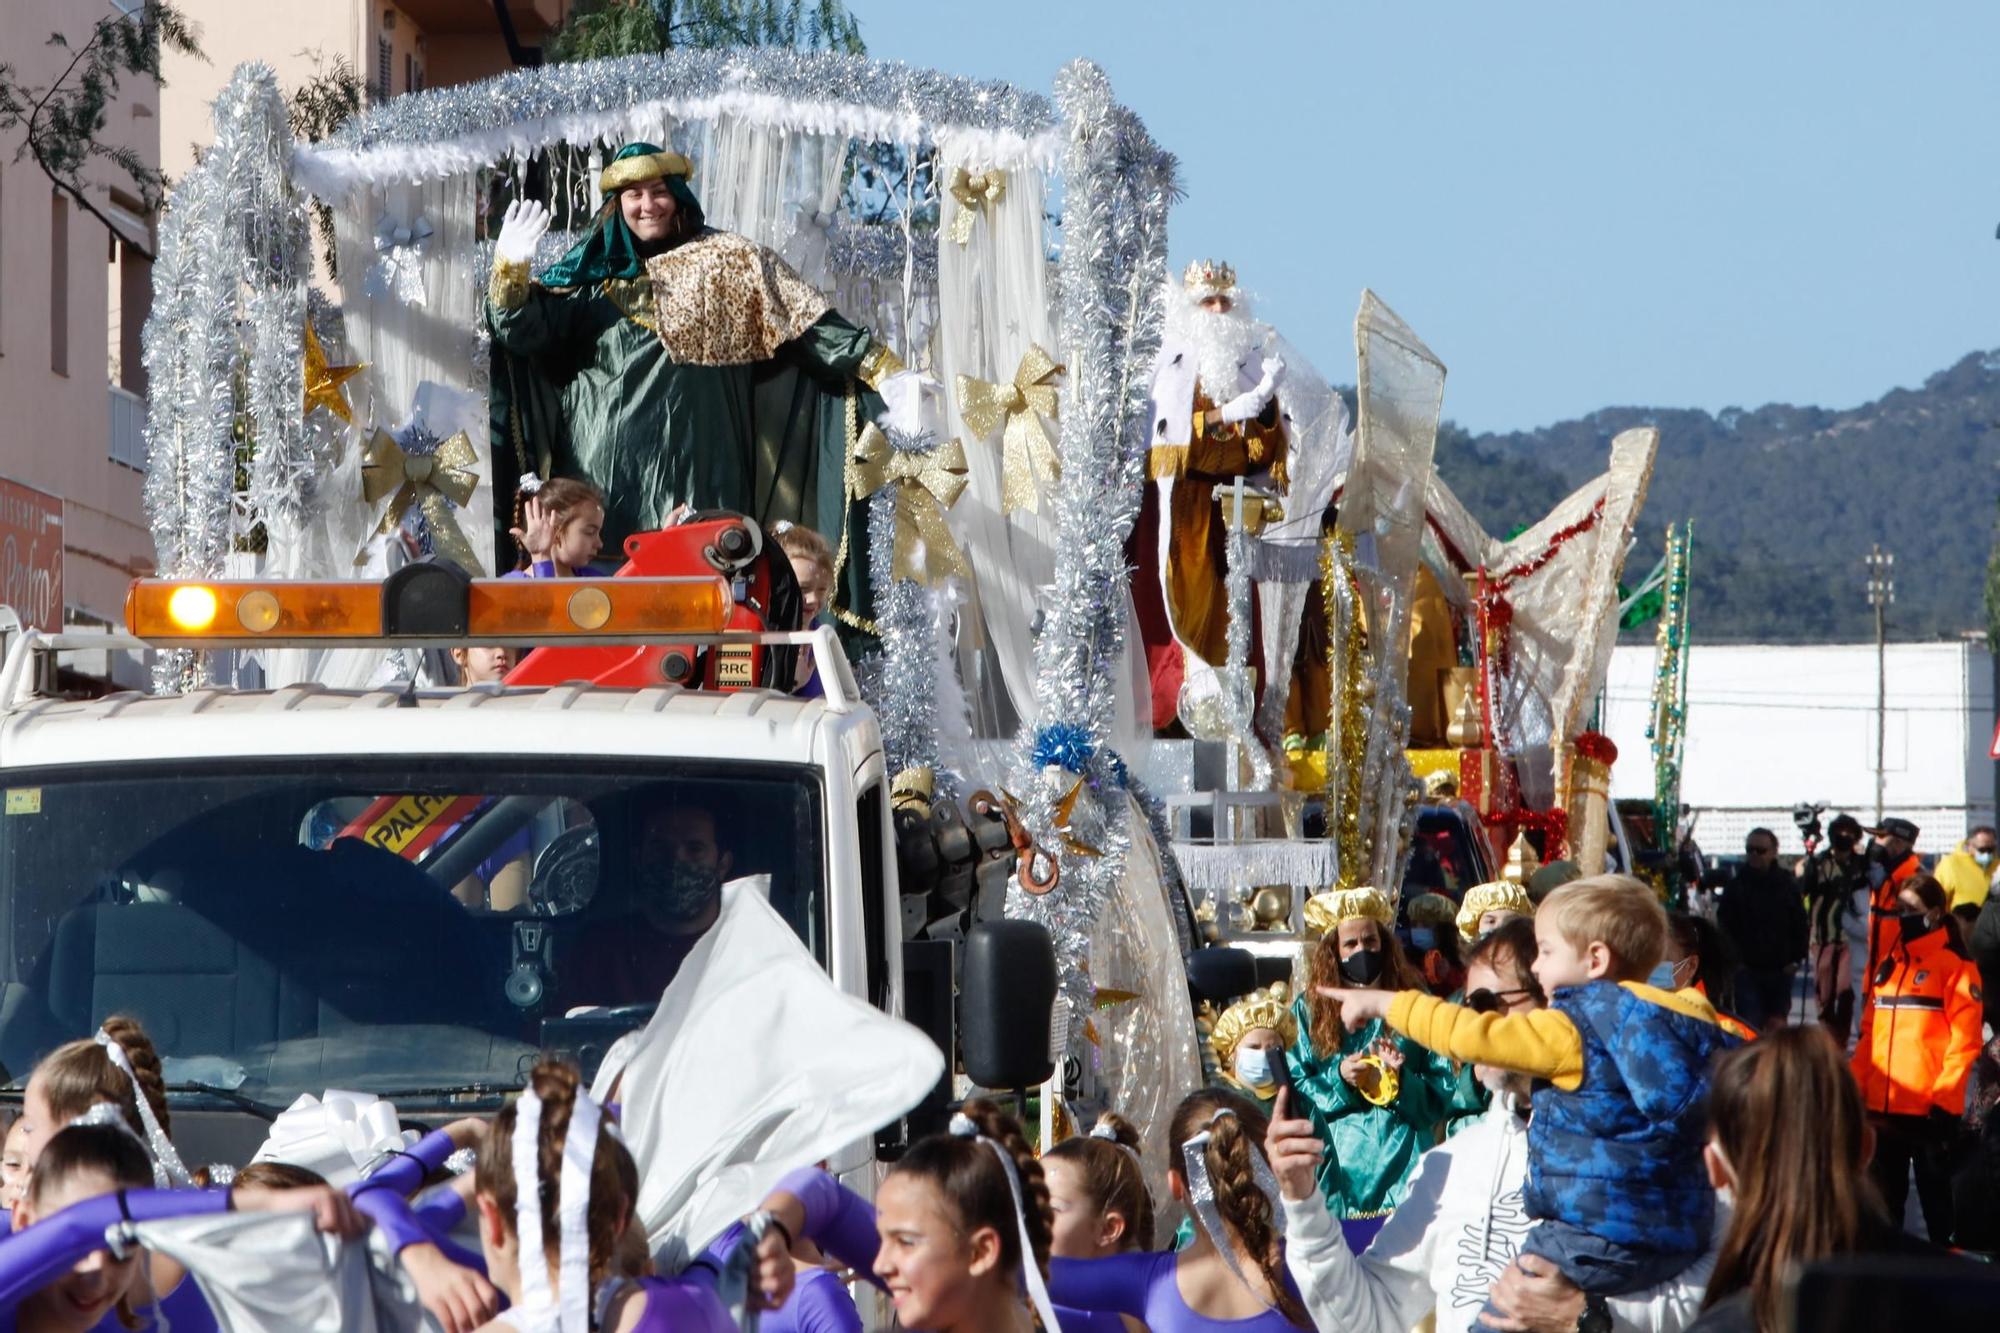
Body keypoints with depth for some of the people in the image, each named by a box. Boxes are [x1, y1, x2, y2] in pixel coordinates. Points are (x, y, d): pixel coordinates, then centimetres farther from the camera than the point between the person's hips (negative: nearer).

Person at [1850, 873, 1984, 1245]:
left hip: (1930, 1108, -7)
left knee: (1934, 1191, 0)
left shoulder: (1955, 965, -7)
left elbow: (1965, 1038, -12)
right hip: (1883, 1104, 7)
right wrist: (1858, 1085, 9)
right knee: (1885, 1195, 15)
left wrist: (1944, 1094, -16)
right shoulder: (1889, 964, 14)